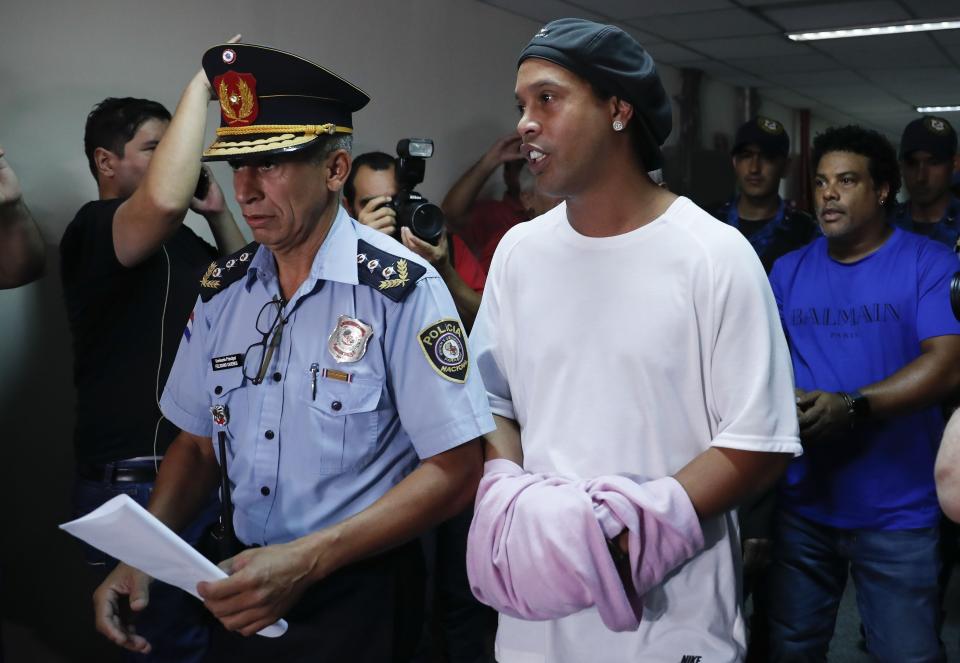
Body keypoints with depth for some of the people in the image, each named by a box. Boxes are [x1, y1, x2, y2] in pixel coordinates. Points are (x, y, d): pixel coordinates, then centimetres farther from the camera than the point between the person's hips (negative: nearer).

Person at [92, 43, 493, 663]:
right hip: (244, 588, 6)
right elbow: (200, 439, 9)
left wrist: (307, 561, -26)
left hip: (359, 595, -5)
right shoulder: (222, 287, 0)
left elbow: (454, 471, -18)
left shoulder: (401, 288, -17)